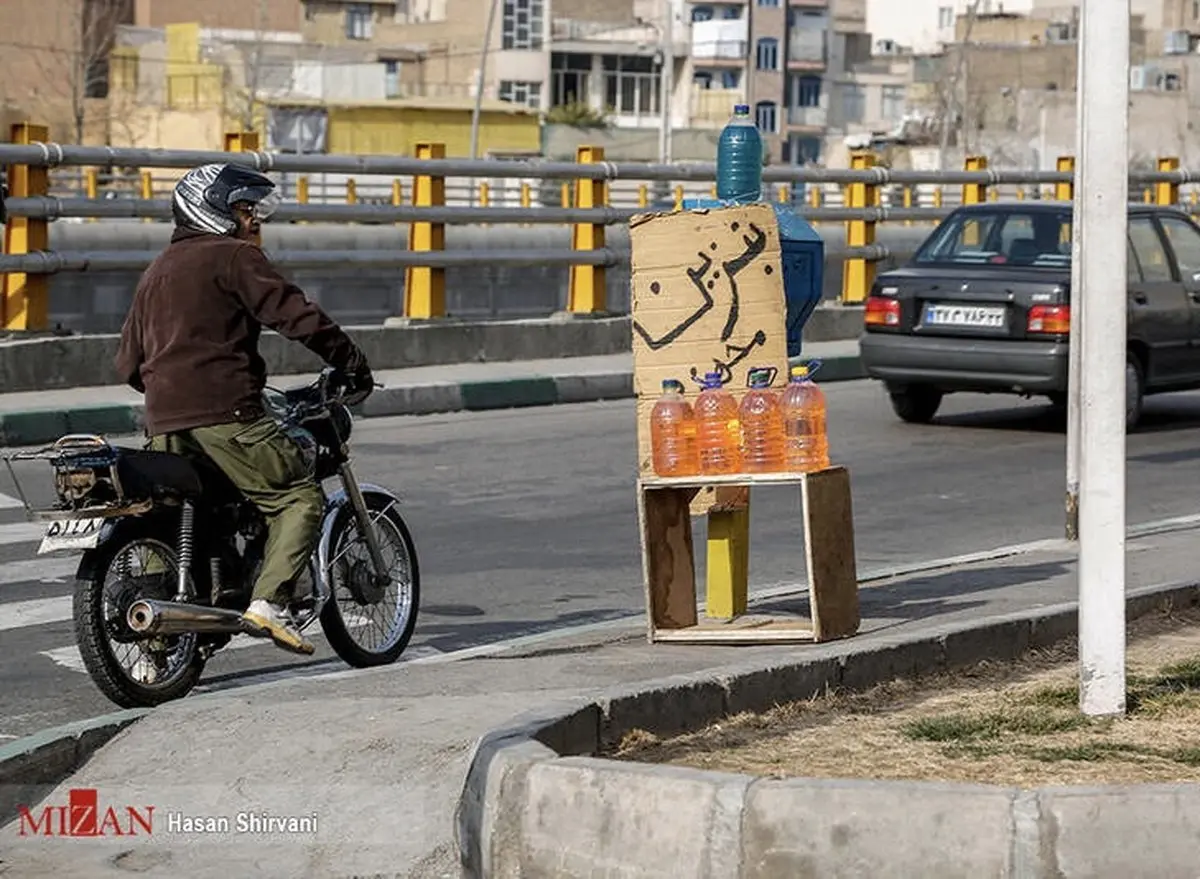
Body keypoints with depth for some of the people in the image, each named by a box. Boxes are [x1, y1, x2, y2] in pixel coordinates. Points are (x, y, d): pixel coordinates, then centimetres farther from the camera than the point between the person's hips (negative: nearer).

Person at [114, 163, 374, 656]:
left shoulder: (156, 272, 26)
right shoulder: (234, 256, 1)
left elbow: (128, 362, 26)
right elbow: (296, 317, -8)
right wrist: (354, 366, 1)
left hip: (163, 422, 8)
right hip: (225, 413, -8)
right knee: (300, 499, -3)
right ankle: (268, 602, -20)